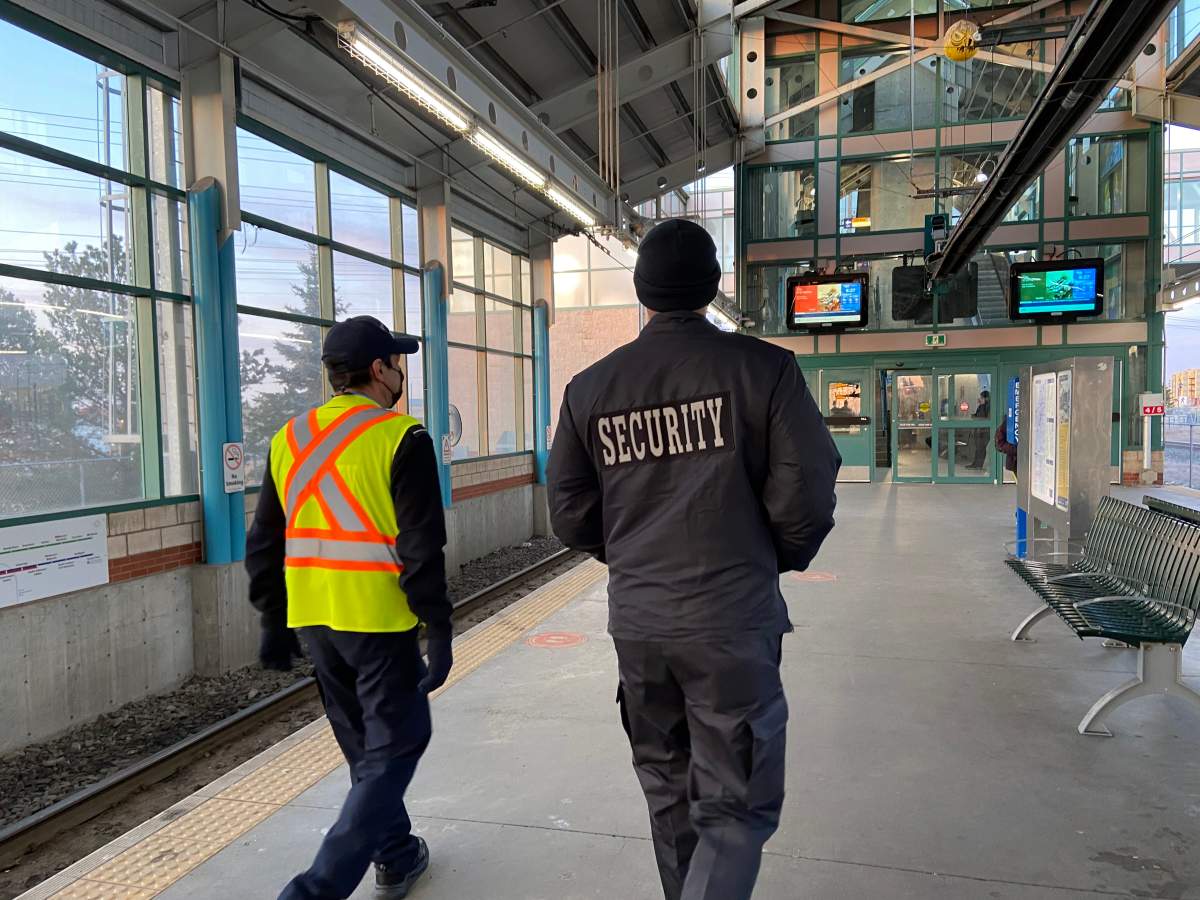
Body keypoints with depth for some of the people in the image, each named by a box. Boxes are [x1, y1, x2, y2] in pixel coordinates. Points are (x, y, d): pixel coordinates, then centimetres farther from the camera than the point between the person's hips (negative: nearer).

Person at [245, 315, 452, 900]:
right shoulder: (401, 437, -11)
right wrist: (439, 629, -10)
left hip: (313, 620, 7)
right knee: (394, 747, 6)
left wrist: (274, 622, 19)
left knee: (363, 746, 21)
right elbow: (421, 547, -16)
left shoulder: (288, 439, 8)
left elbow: (264, 543, 12)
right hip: (379, 620, -7)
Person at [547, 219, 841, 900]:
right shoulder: (762, 367, -9)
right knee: (735, 810, 8)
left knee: (668, 795, 23)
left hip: (635, 621, 4)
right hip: (731, 619, -4)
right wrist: (778, 560, 9)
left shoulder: (590, 388, 0)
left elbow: (571, 516, 3)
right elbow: (806, 497, -12)